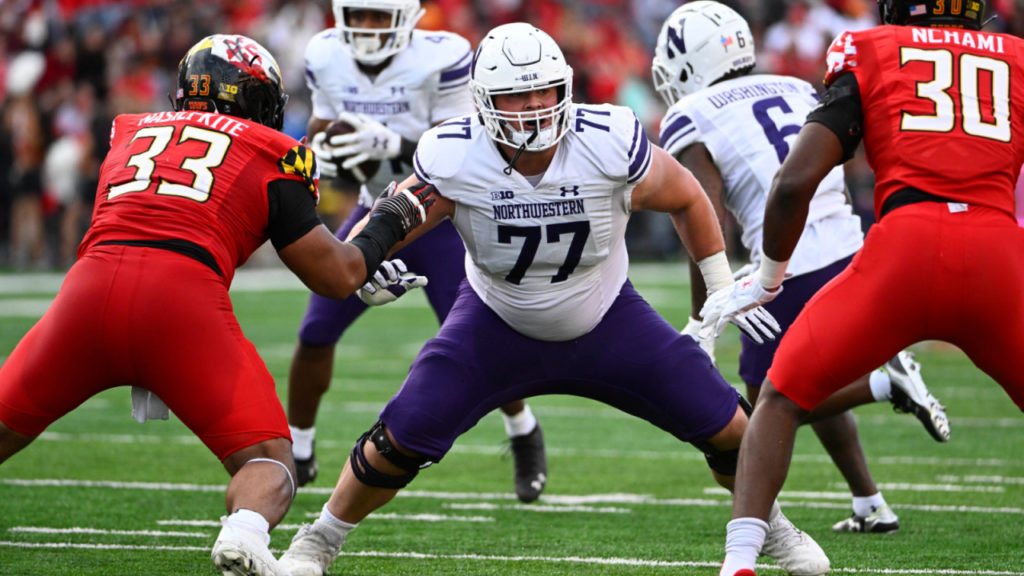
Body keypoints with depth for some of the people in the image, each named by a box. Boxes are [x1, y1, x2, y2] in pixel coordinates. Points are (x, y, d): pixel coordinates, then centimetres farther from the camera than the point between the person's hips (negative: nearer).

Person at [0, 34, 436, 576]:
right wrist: (389, 221, 34)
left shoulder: (130, 133, 28)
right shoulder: (268, 158, 16)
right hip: (184, 300, -3)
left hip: (91, 287, 3)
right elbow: (337, 277, 17)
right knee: (268, 464, 6)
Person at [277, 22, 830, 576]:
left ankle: (771, 529, 27)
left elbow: (686, 198, -7)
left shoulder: (612, 145, -27)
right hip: (498, 323, -1)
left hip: (607, 321, 1)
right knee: (401, 439, -16)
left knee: (725, 427, -5)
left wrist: (723, 286, -1)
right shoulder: (454, 161, -28)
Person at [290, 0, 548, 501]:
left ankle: (525, 438, 21)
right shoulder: (327, 58, -7)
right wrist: (321, 152, -17)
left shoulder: (439, 60, -22)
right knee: (315, 334, -4)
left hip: (442, 218, -4)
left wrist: (393, 144, -38)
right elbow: (321, 126, 7)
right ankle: (297, 455, 14)